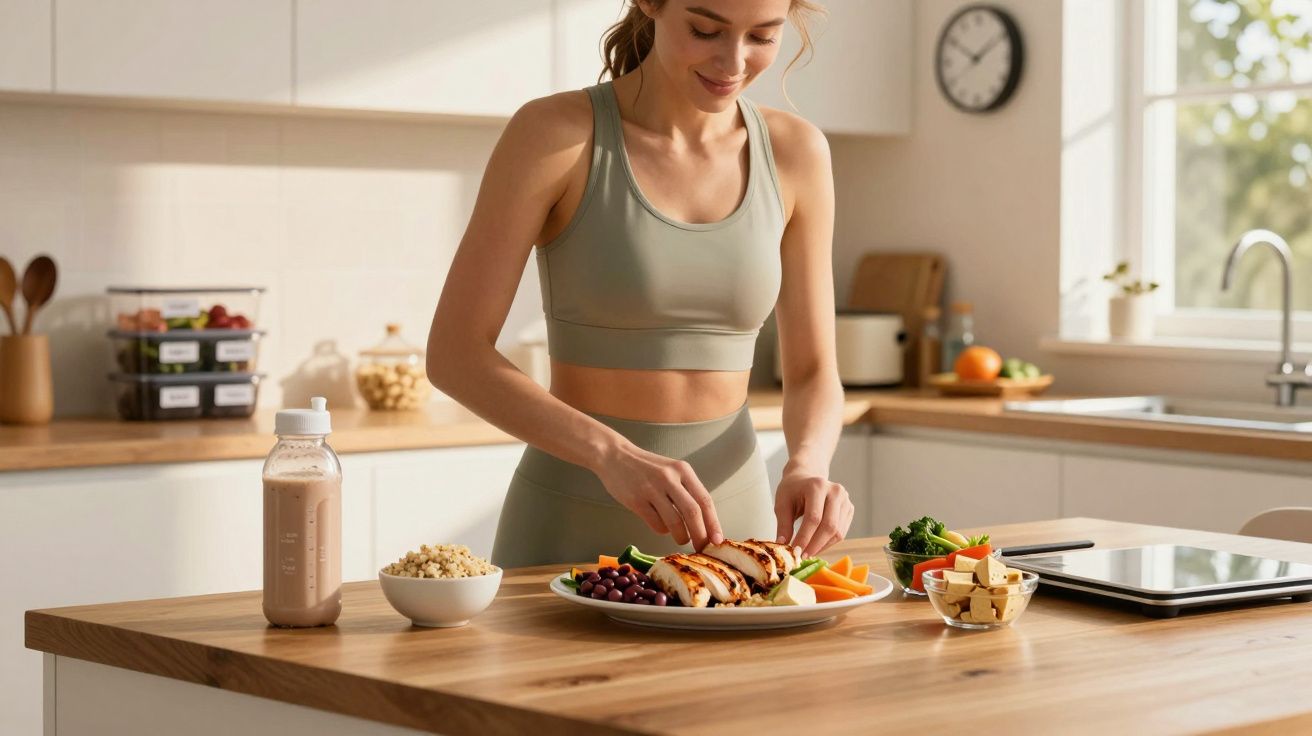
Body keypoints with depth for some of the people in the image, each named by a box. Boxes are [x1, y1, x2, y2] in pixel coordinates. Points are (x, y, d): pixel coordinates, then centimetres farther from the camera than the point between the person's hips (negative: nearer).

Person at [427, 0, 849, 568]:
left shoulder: (794, 153, -1)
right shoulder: (554, 135, -12)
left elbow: (812, 371, 3)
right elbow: (454, 354, -15)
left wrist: (806, 468, -19)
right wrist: (613, 454, -28)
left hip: (734, 516, 3)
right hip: (570, 531, -3)